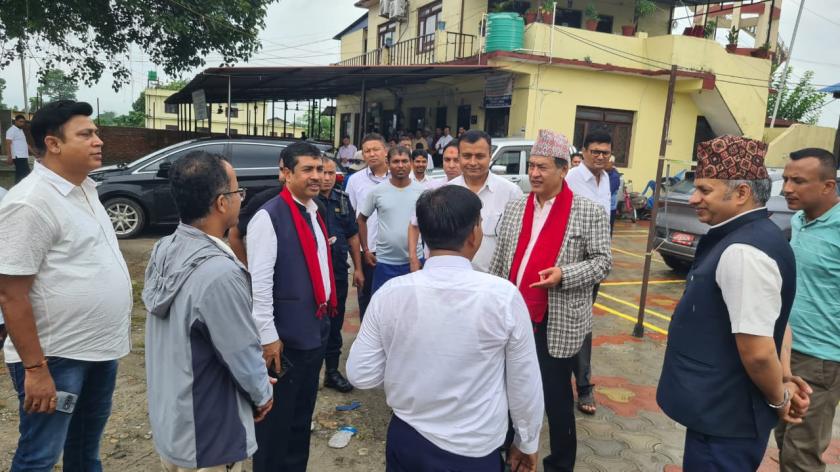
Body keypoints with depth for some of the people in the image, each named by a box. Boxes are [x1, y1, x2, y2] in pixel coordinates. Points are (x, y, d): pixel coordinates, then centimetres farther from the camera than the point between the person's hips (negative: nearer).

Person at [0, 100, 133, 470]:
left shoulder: (85, 189, 6)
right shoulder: (30, 203, -20)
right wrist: (35, 367, -20)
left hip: (99, 346, 8)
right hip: (56, 356, -8)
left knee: (87, 441, 24)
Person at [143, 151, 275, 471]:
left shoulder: (164, 252, -5)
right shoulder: (220, 273, -32)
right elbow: (244, 356, -21)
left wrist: (256, 381, 11)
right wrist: (262, 394, 0)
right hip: (207, 442, -7)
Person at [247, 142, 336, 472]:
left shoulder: (314, 213, 9)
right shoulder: (269, 218, -17)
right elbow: (259, 283, -19)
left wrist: (326, 311, 16)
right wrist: (267, 336, -18)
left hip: (316, 328, 8)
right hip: (286, 336, -8)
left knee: (303, 412, 22)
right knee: (277, 417, 9)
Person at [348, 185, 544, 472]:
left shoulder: (389, 294, -16)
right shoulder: (503, 296, -20)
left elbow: (360, 376, -7)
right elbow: (525, 384, -10)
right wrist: (528, 444, 6)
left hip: (406, 441, 2)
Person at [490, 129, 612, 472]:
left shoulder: (588, 212, -7)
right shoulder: (515, 208, 7)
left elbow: (602, 261, -6)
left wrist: (565, 274, -22)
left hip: (558, 322, -4)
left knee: (555, 395, 8)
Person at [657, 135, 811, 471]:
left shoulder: (741, 251, -27)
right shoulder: (756, 235, 7)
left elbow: (758, 351, -27)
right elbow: (772, 319, 15)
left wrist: (778, 399, -9)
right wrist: (784, 380, 10)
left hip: (723, 419, -9)